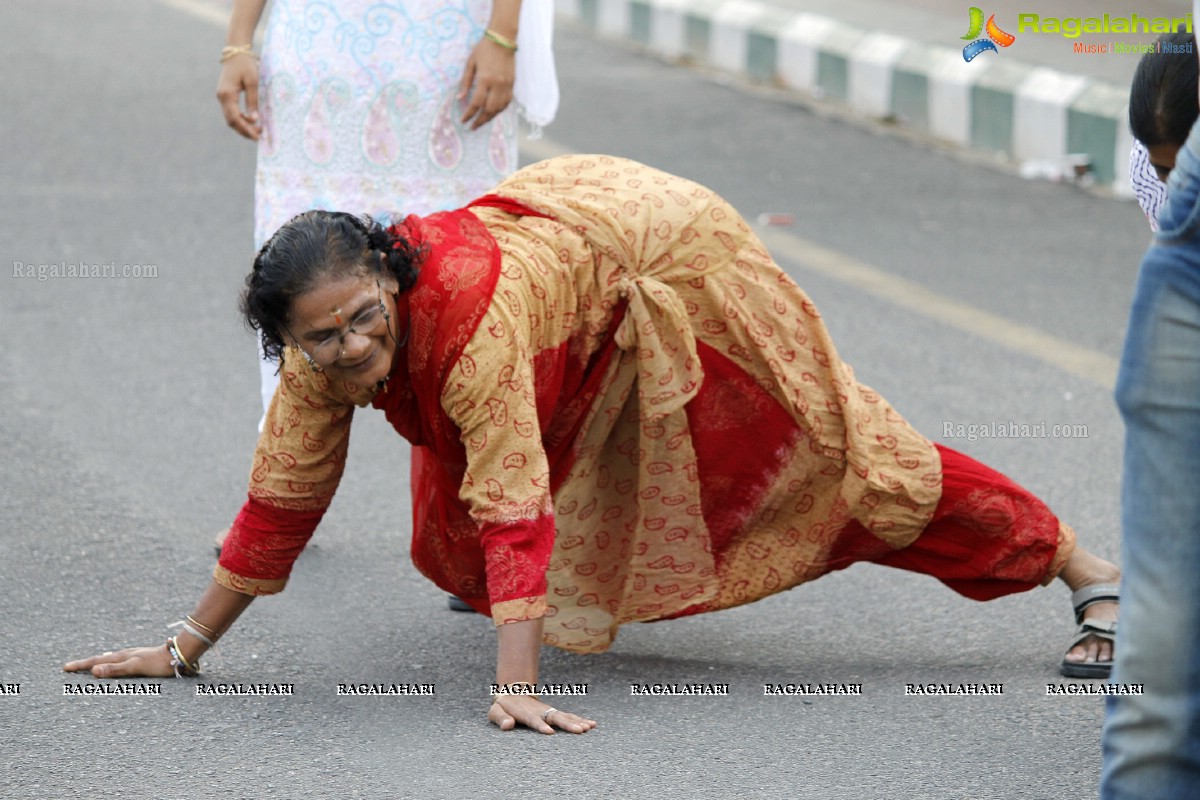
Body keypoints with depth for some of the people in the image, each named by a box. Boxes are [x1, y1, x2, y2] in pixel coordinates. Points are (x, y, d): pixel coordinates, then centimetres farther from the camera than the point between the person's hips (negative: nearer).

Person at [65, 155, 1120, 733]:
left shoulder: (466, 314, -42)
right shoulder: (326, 351, -22)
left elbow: (515, 506, -45)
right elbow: (282, 500, -12)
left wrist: (516, 690, -50)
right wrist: (185, 651, -10)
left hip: (655, 244, -7)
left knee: (843, 454, -1)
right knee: (452, 516, 9)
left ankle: (1091, 576, 11)